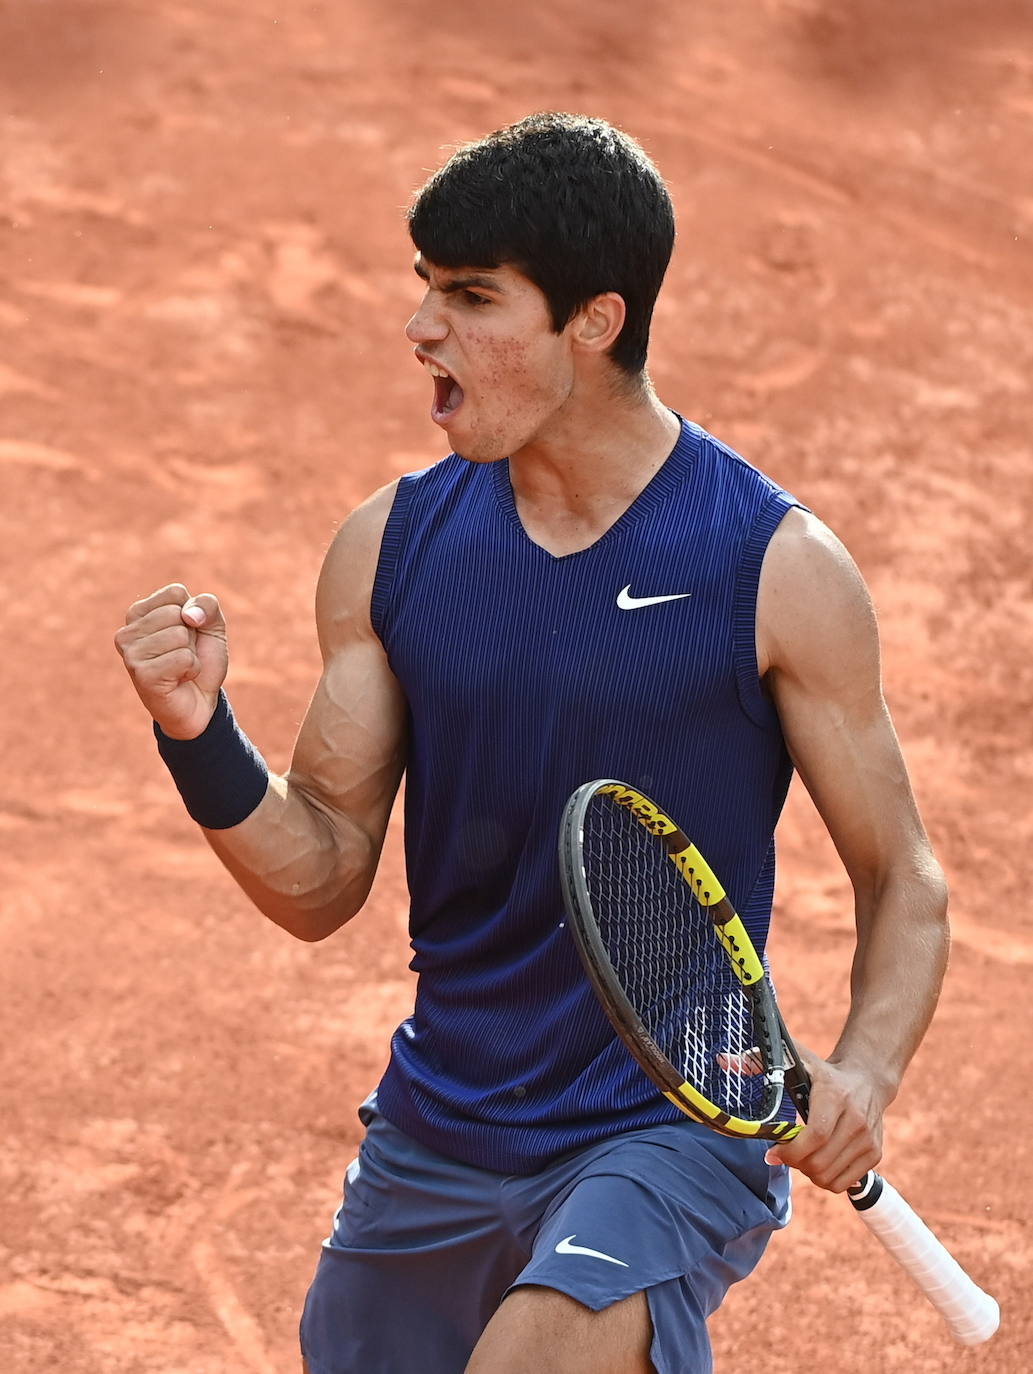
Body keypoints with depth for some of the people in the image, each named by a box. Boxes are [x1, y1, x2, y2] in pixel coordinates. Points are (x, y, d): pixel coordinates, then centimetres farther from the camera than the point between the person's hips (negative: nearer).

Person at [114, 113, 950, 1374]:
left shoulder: (777, 569, -10)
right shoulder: (392, 547, 2)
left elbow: (902, 880, -3)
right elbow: (321, 886, 3)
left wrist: (863, 1074, -20)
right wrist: (202, 737, -15)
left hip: (673, 1131, -5)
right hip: (431, 1147, 5)